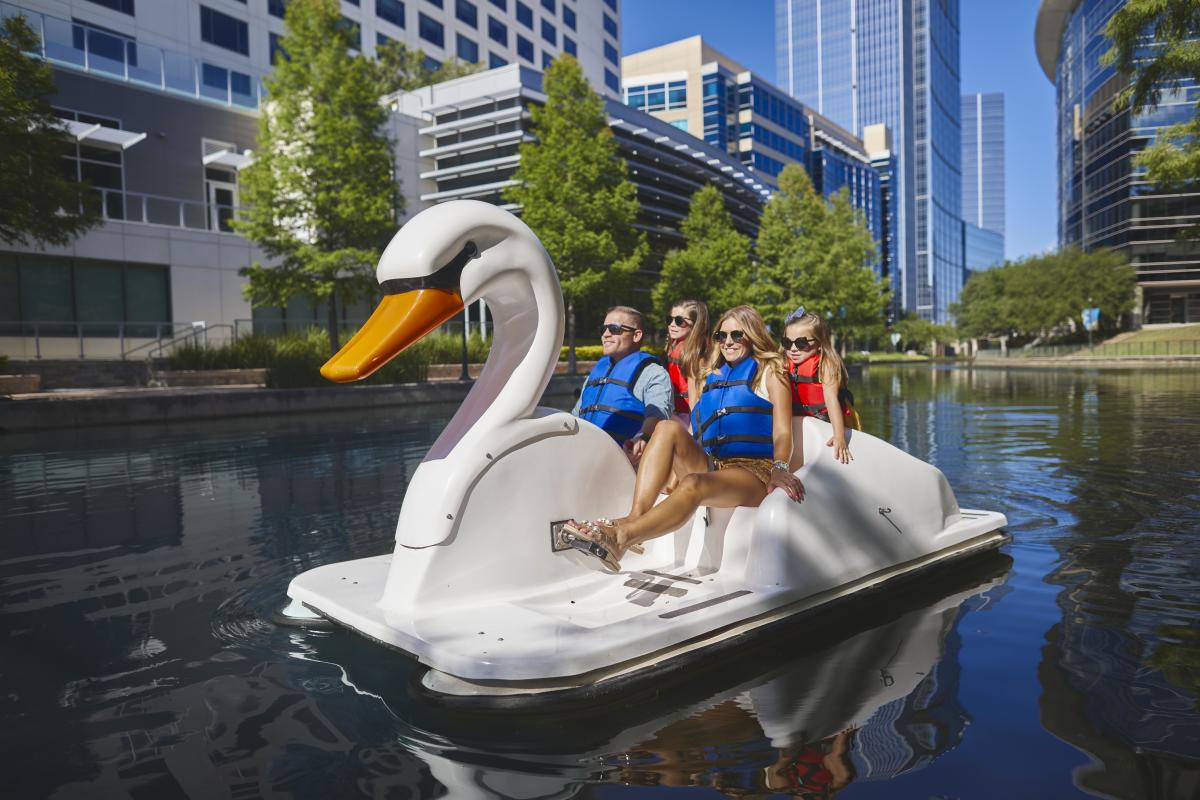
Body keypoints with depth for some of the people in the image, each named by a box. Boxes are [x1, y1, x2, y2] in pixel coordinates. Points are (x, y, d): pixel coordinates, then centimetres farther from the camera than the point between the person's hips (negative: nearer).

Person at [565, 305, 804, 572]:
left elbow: (782, 433, -1)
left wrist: (779, 468, -21)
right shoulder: (713, 375, 25)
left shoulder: (769, 372, 10)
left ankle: (621, 537, -48)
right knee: (668, 428, -23)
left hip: (753, 472, -5)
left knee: (693, 483, -37)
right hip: (708, 465, 5)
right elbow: (696, 431, 24)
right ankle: (635, 517, -37)